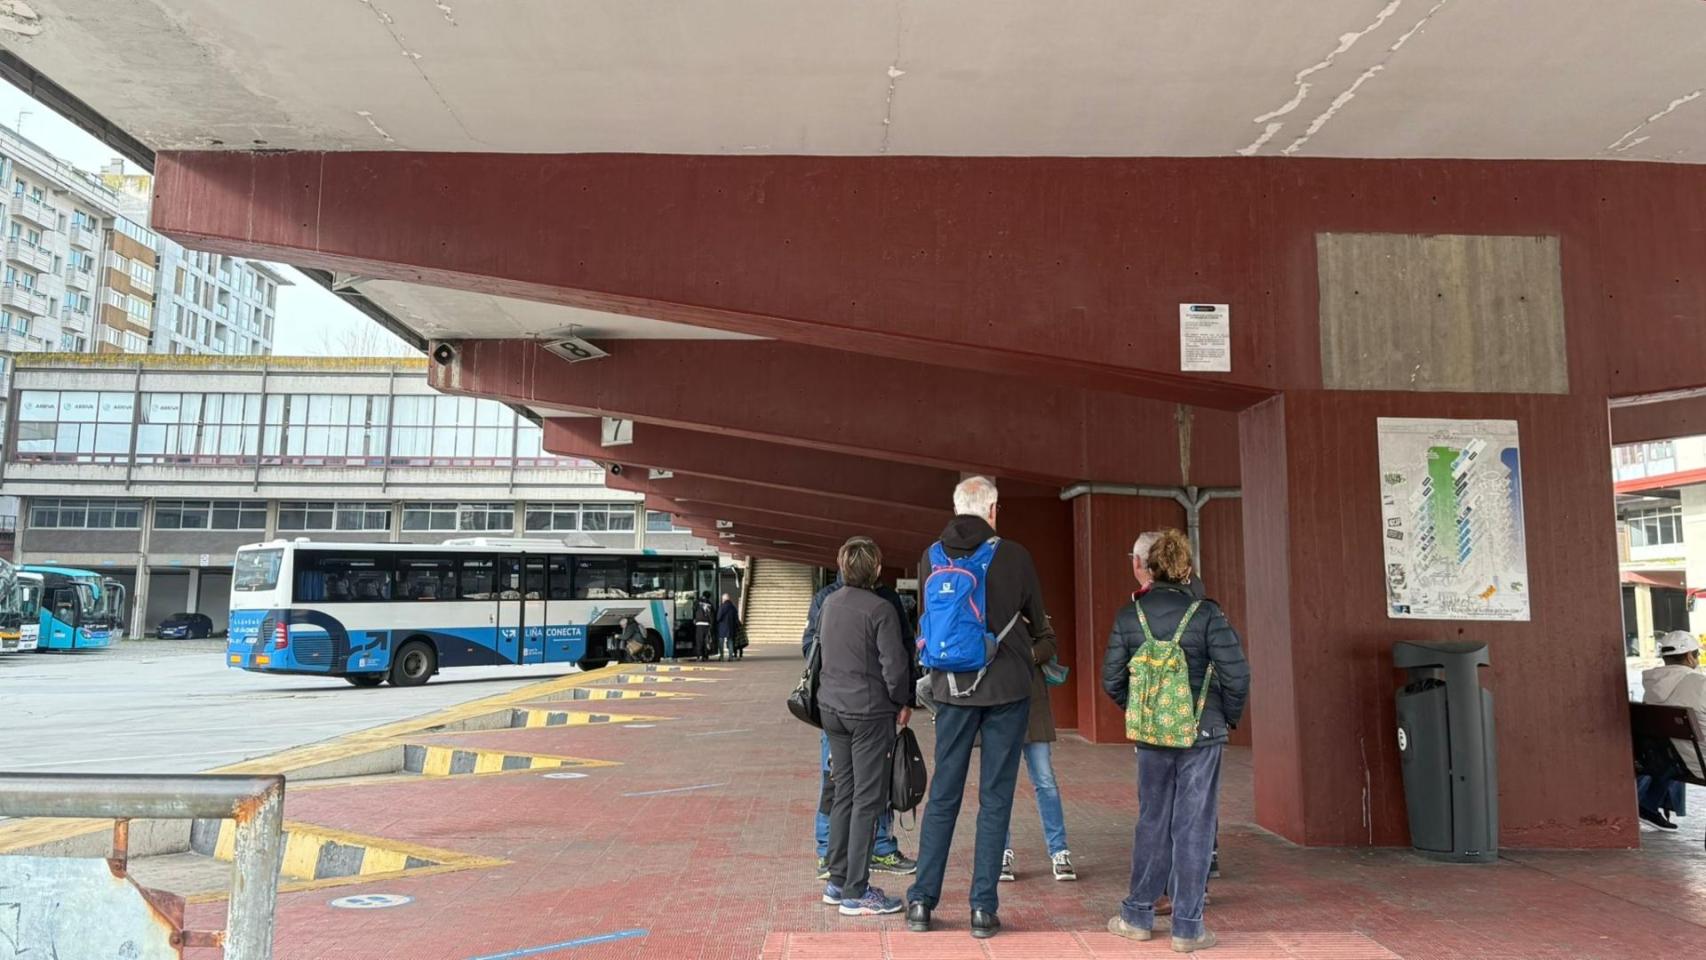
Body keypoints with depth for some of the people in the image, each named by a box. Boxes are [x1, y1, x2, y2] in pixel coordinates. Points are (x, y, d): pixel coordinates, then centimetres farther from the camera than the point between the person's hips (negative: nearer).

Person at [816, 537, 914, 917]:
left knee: (844, 794, 15)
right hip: (869, 711, -7)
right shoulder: (880, 609, -15)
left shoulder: (830, 603, 6)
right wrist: (904, 702, 0)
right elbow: (895, 664, -14)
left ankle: (837, 881, 22)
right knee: (868, 800, 0)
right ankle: (855, 892, 3)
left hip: (832, 708, 7)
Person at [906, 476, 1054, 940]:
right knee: (995, 798, 7)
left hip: (952, 688, 2)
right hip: (1007, 687, -2)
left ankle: (921, 901, 16)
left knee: (943, 794, 12)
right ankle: (983, 909, 11)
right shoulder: (1014, 556, -7)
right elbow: (1039, 622, 8)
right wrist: (1044, 640, 32)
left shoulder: (932, 557, 0)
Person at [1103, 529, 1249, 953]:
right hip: (1202, 734, -2)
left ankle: (1138, 916, 24)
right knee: (1194, 827, 6)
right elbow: (1236, 674, -12)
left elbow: (1111, 679, -2)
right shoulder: (1206, 614, -10)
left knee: (1152, 823, 15)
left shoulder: (1129, 616, -3)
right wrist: (1229, 716, 5)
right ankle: (1188, 927, 12)